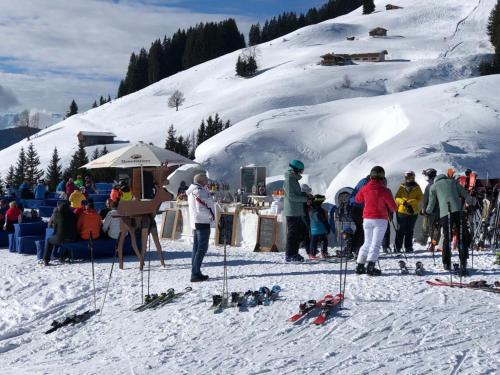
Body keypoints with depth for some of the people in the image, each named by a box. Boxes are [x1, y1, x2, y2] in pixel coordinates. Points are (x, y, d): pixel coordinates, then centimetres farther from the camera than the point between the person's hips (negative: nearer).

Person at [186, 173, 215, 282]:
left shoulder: (192, 191, 15)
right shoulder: (199, 191, -16)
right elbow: (200, 209, -23)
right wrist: (211, 216, -11)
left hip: (195, 223, 10)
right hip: (202, 223, -10)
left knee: (197, 248, 13)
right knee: (202, 248, -8)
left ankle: (195, 273, 17)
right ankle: (195, 274, -10)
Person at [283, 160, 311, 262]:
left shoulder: (294, 180, 18)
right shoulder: (289, 180, -13)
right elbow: (291, 196, -20)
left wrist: (305, 194, 10)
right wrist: (305, 199, -14)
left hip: (298, 212, 10)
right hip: (292, 212, -10)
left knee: (303, 232, 12)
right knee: (292, 233, -5)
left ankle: (294, 253, 19)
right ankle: (289, 255, 1)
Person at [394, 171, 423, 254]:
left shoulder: (417, 188, 6)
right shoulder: (402, 187, 7)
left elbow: (420, 199, -1)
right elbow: (397, 198, 2)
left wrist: (410, 202, -15)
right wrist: (403, 202, -17)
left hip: (413, 212, 0)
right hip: (401, 211, 0)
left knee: (410, 231, 5)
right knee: (400, 231, -1)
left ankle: (408, 247, 12)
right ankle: (397, 247, 2)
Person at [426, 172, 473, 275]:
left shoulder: (433, 187, 18)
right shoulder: (453, 182, 21)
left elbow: (431, 204, 21)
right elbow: (465, 194, 18)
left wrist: (427, 212, 40)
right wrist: (472, 202, 34)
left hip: (445, 213, 0)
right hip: (458, 211, 0)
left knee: (446, 238, 12)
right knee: (462, 238, 5)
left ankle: (446, 264, 12)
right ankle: (463, 262, -4)